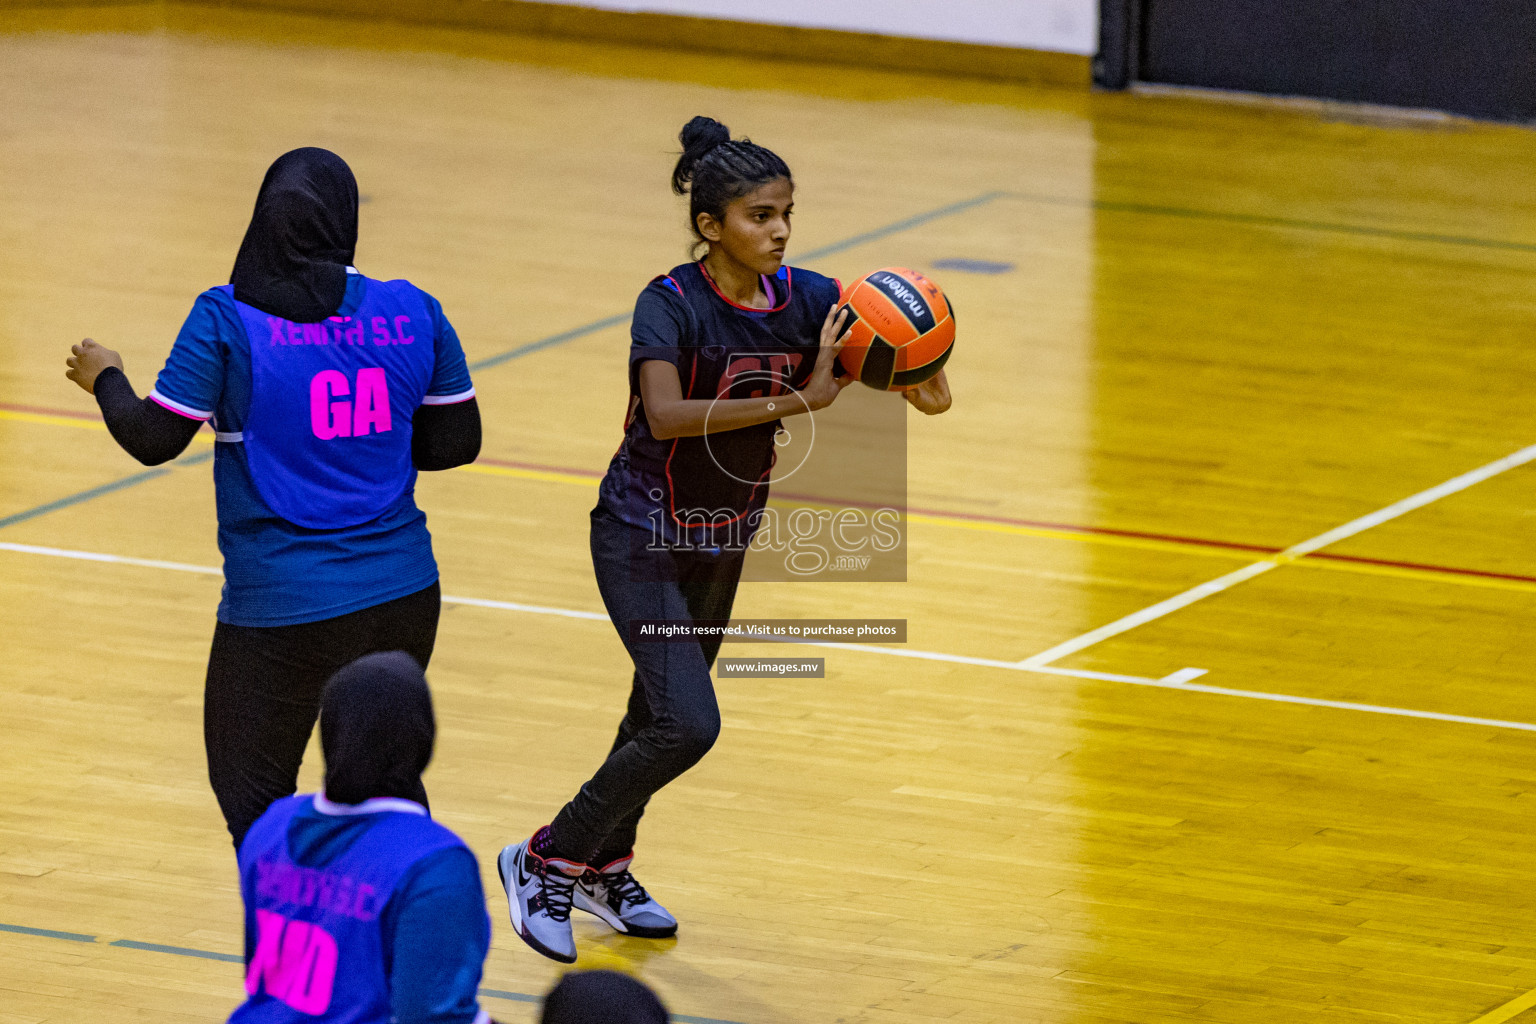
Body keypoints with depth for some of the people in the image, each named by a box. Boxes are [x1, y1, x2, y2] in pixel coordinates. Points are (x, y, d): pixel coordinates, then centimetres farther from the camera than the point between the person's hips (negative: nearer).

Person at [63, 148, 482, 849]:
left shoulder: (225, 320, -11)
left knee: (252, 788, 10)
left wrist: (105, 379, 12)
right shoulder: (413, 313, 0)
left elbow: (154, 440, -8)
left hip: (282, 607, -4)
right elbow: (456, 441, 7)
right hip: (402, 593, 4)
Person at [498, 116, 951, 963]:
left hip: (723, 541, 6)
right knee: (687, 724, -18)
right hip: (642, 537, -6)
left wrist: (924, 383, -32)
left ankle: (603, 867, 42)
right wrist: (797, 400, -42)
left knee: (660, 711, 20)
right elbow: (667, 415, -40)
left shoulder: (805, 300, -9)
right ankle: (545, 862, 0)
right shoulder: (671, 305, -24)